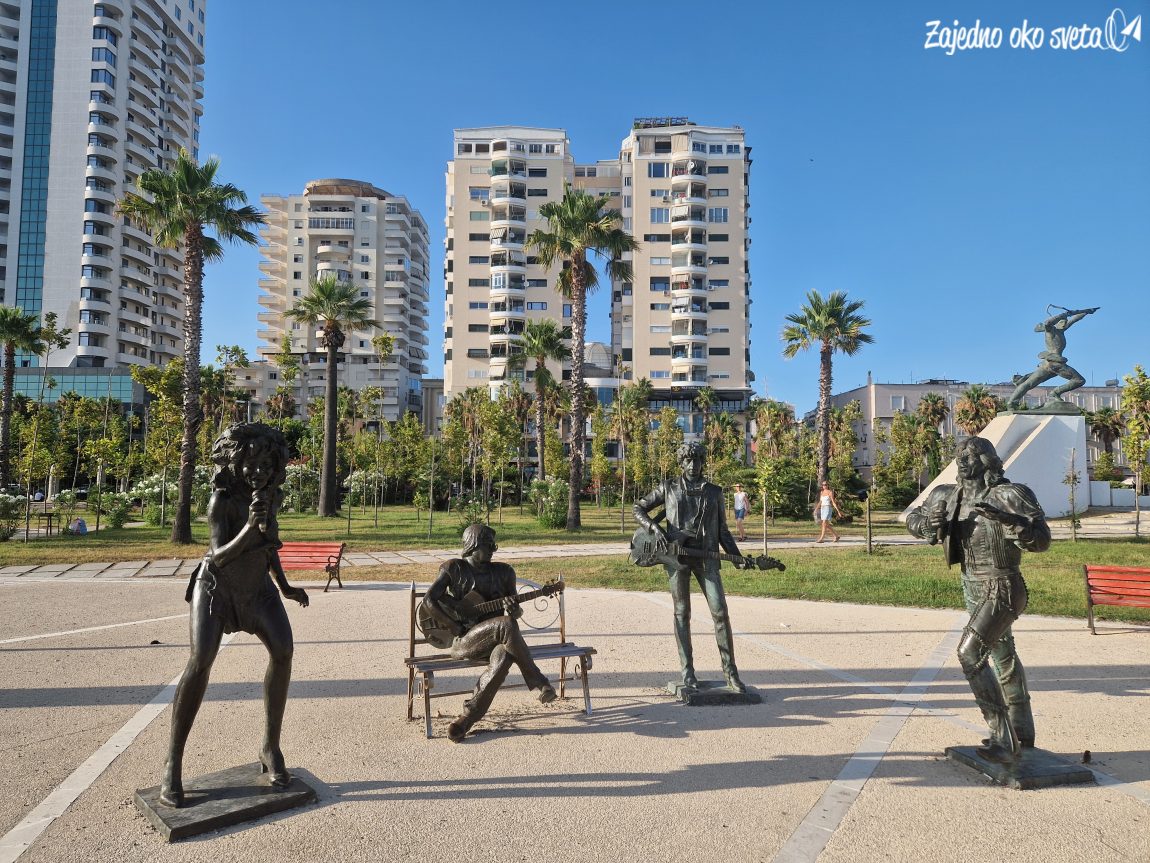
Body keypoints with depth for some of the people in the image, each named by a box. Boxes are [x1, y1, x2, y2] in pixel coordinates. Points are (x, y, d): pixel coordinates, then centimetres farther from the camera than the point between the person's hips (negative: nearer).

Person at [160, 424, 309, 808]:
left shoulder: (271, 493, -8)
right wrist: (249, 528, -47)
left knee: (283, 650, -17)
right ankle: (173, 765, -9)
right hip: (217, 585, -4)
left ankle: (270, 746, -4)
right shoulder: (221, 499, -25)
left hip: (257, 586, 4)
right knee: (201, 660, -24)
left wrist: (285, 586, 6)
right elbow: (219, 557, -31)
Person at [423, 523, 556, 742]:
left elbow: (517, 612, 15)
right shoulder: (453, 568, 2)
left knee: (504, 655, -35)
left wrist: (512, 610, -11)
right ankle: (538, 681, -20)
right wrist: (456, 627, -14)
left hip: (495, 640, 4)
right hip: (462, 640, -4)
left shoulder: (503, 572, 13)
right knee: (506, 625, -34)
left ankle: (468, 717, -26)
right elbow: (429, 600, -8)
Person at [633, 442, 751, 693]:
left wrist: (736, 556, 1)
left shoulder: (714, 492, 12)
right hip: (676, 554, 0)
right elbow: (639, 508, 12)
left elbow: (722, 530, 14)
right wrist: (655, 527, -6)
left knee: (720, 611, -6)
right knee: (682, 613, 4)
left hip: (706, 556, 1)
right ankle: (687, 672, 12)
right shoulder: (669, 488, 9)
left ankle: (730, 672, 3)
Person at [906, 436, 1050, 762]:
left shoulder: (1010, 495, -17)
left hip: (1002, 589, -8)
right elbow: (913, 519, 13)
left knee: (970, 655, -18)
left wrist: (1006, 519, -38)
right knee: (1002, 657, 20)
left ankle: (1003, 738, -8)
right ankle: (1022, 732, 37)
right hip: (973, 587, 8)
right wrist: (931, 522, -10)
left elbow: (1042, 540, -22)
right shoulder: (949, 496, 2)